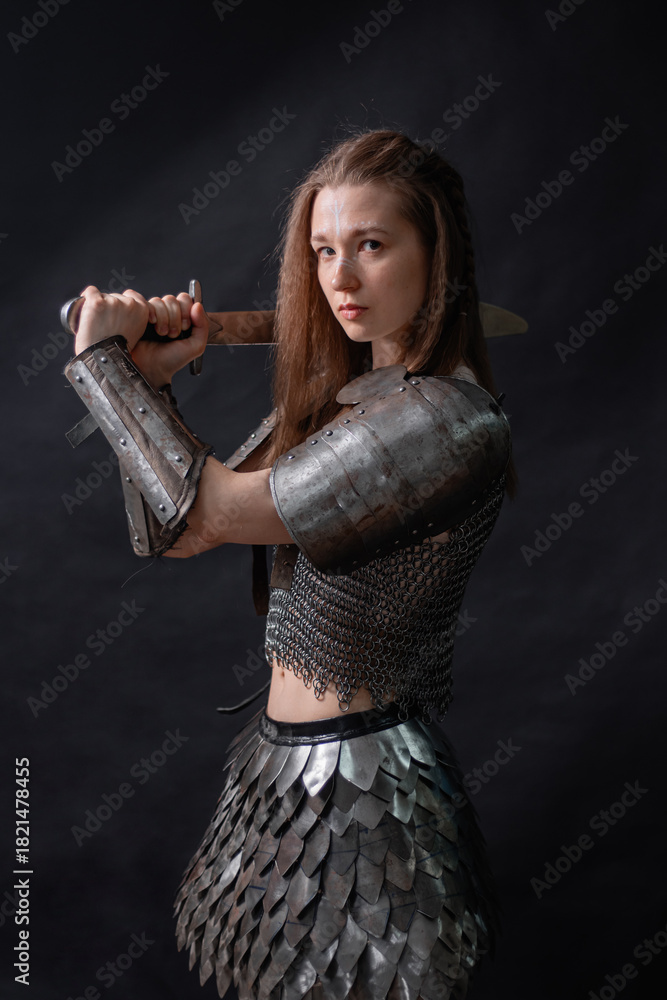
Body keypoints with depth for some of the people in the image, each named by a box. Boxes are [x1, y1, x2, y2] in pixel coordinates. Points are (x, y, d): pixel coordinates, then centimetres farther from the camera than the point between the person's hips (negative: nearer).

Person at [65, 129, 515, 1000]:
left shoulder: (451, 421, -24)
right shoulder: (332, 391, 3)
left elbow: (212, 509, -23)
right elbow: (170, 536, 4)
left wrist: (103, 360, -11)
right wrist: (150, 384, -9)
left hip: (360, 782, -8)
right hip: (283, 759, 8)